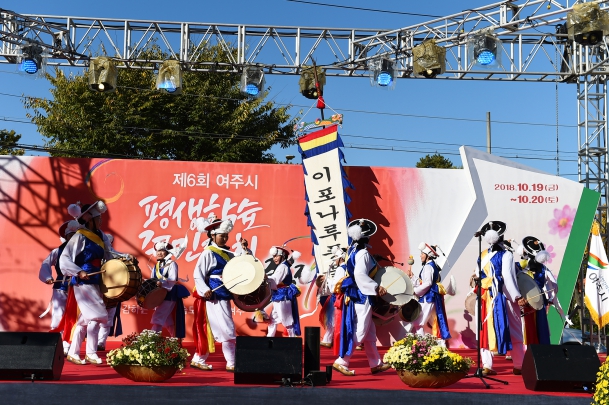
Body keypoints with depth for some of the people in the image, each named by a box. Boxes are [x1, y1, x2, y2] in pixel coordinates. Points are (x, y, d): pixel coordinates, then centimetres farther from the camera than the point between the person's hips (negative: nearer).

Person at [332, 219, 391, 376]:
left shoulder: (352, 250, 9)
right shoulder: (363, 253, -18)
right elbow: (360, 275, -27)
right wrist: (376, 287, -24)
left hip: (357, 294, 10)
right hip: (362, 296, -10)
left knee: (370, 332, 15)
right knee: (360, 331, -6)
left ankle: (376, 364, 22)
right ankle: (341, 362, -7)